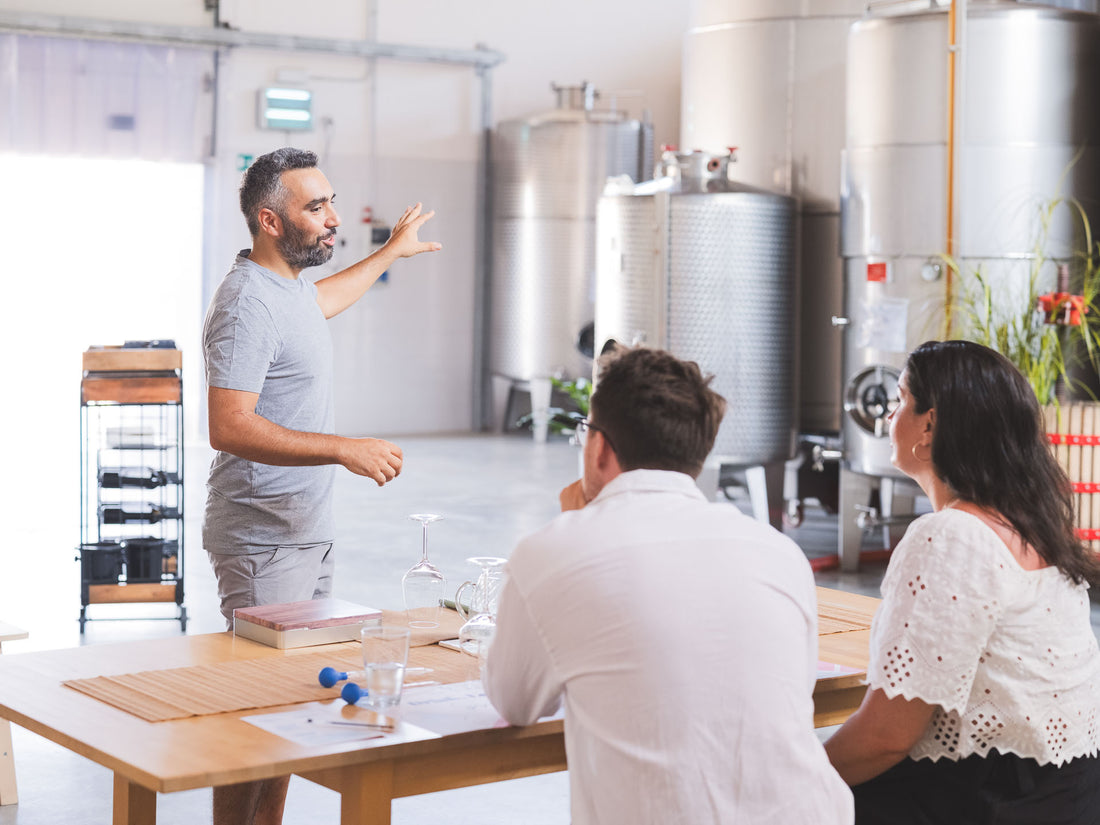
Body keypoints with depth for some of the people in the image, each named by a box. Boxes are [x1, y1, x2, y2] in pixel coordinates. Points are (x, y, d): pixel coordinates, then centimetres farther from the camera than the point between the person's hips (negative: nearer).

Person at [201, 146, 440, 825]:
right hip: (264, 542, -10)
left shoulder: (291, 285, 12)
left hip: (309, 533, 10)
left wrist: (390, 254, 50)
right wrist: (346, 450, -30)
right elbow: (230, 428, -28)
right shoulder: (248, 304, -19)